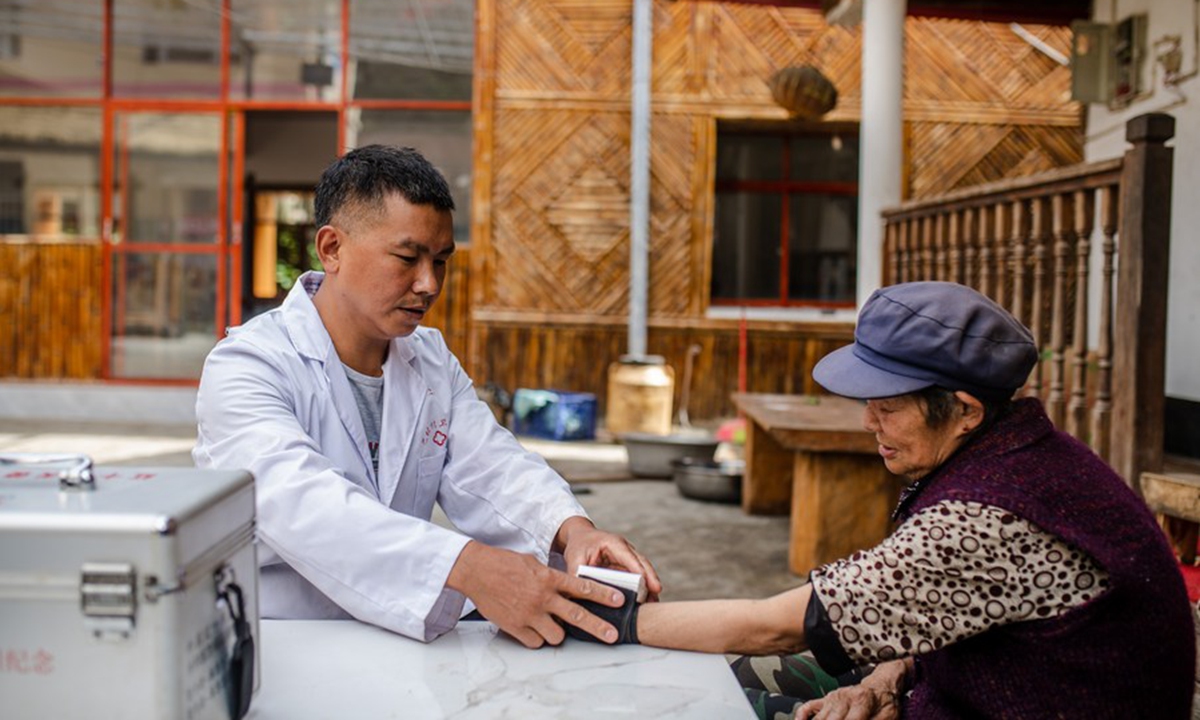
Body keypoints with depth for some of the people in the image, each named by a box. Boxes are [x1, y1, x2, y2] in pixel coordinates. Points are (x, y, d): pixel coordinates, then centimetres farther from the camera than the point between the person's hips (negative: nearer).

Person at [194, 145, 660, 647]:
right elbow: (296, 502, -28)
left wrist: (571, 528, -22)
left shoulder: (433, 360, 13)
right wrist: (468, 568, -41)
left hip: (397, 637, 4)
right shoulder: (246, 367, -12)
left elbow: (490, 469, 2)